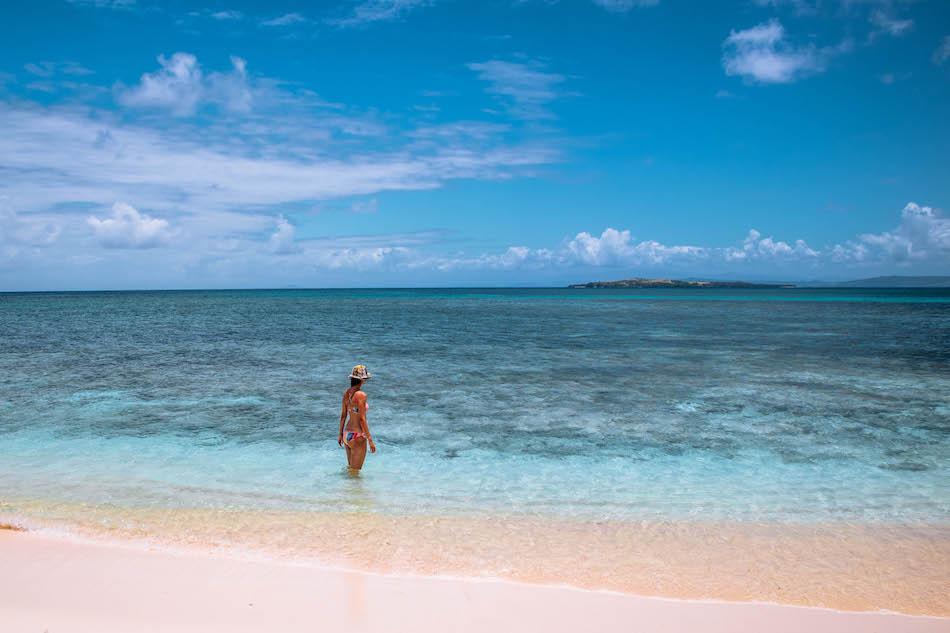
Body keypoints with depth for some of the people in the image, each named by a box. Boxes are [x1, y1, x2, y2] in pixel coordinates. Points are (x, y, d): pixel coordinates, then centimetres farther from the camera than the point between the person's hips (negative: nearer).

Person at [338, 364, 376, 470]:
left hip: (347, 434, 8)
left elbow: (343, 415, 11)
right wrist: (370, 440, -15)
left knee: (350, 467, 24)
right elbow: (362, 419, -20)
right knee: (355, 471, 5)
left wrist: (341, 434, 21)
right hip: (357, 436, -8)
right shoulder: (361, 395, -19)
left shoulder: (346, 393, 3)